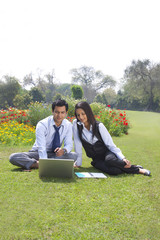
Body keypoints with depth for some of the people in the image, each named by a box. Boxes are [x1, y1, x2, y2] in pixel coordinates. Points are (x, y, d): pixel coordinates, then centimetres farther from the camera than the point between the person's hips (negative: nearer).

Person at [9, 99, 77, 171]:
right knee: (13, 157, -25)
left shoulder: (68, 125, -7)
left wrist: (64, 150, -34)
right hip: (39, 154, -3)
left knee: (74, 156, -30)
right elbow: (41, 147, -31)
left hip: (55, 154, 3)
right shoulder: (42, 125, -21)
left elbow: (69, 144, -8)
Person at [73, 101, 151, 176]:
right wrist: (78, 163, -8)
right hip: (96, 159, 1)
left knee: (110, 160, -39)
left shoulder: (99, 126, -11)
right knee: (112, 170, -34)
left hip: (107, 153, 0)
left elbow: (110, 144, -11)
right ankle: (137, 170, -10)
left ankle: (135, 168, -17)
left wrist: (123, 158, -22)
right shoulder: (76, 124, -9)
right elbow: (77, 145, -6)